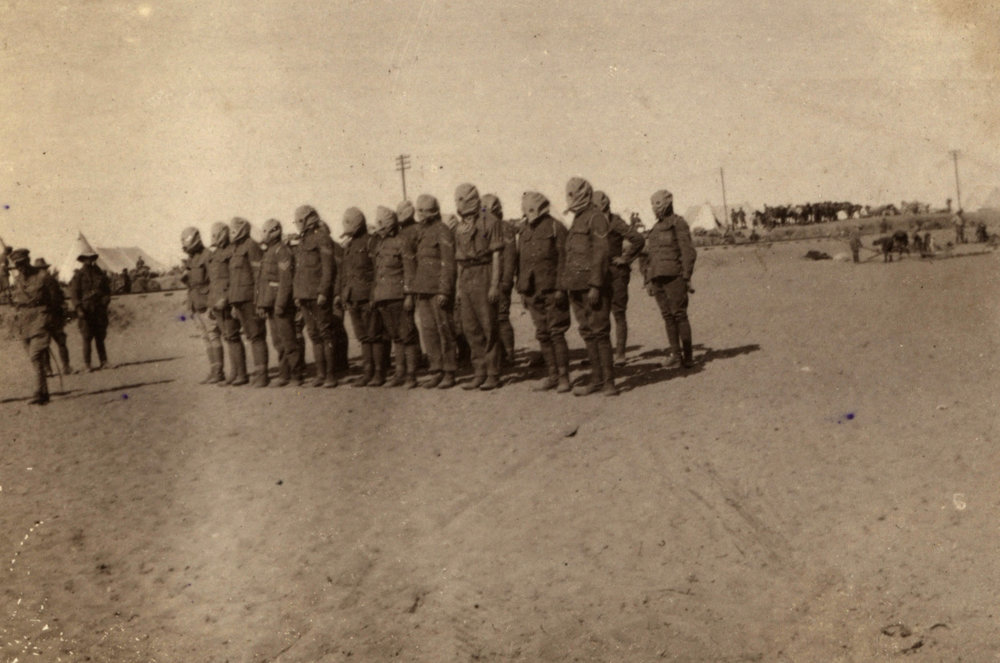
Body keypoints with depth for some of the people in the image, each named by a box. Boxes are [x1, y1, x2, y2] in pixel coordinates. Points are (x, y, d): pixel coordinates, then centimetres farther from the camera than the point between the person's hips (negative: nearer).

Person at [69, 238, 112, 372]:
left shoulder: (100, 274, 11)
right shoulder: (78, 276, 0)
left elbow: (107, 290, 18)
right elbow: (74, 295, -4)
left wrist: (105, 300, 1)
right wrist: (79, 309, -14)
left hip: (100, 310, 3)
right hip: (86, 312, -3)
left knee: (100, 338, 6)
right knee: (87, 339, -2)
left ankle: (103, 362, 10)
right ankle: (87, 365, 1)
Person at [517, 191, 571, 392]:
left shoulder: (555, 228, -4)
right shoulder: (525, 232, 15)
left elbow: (563, 260, -8)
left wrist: (560, 288, -14)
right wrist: (522, 289, 13)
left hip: (552, 291, -6)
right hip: (533, 292, 6)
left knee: (556, 334, -6)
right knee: (542, 336, 7)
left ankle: (564, 377, 1)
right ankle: (552, 375, 15)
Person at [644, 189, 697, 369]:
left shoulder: (678, 223, -2)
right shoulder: (655, 229, 19)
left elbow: (688, 251, -8)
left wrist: (686, 277, -14)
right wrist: (648, 280, 15)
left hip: (673, 276, -7)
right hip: (657, 277, 7)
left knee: (679, 314, -7)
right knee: (667, 316, 5)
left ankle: (688, 354, -3)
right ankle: (675, 353, 8)